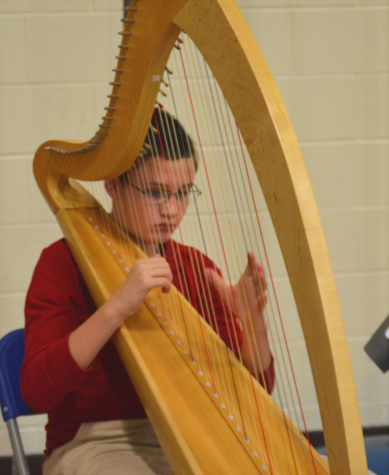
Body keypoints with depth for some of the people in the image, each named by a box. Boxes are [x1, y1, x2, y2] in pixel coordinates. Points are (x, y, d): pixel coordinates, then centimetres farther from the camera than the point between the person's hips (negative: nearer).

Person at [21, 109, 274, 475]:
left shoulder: (196, 269, 6)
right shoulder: (64, 263, -6)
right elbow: (37, 390, -20)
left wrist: (252, 320, -18)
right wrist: (117, 306, -30)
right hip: (93, 445, -4)